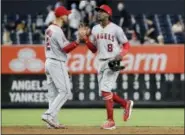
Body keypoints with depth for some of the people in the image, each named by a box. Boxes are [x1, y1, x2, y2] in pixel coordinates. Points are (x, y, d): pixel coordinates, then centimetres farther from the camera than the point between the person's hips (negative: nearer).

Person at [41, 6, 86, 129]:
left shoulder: (49, 29, 13)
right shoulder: (58, 31, -16)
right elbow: (66, 48, -16)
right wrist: (79, 40, -21)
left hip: (49, 62, 10)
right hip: (57, 64, -10)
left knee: (53, 94, 8)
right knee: (65, 92, -8)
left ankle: (53, 121, 7)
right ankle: (49, 115, -15)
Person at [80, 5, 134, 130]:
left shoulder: (116, 29, -7)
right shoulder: (95, 29, 10)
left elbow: (127, 45, -3)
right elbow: (94, 49, 15)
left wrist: (121, 54, -23)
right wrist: (85, 38, 0)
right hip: (101, 62, 7)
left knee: (105, 90, -16)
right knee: (104, 92, 8)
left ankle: (110, 121, -10)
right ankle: (126, 104, 30)